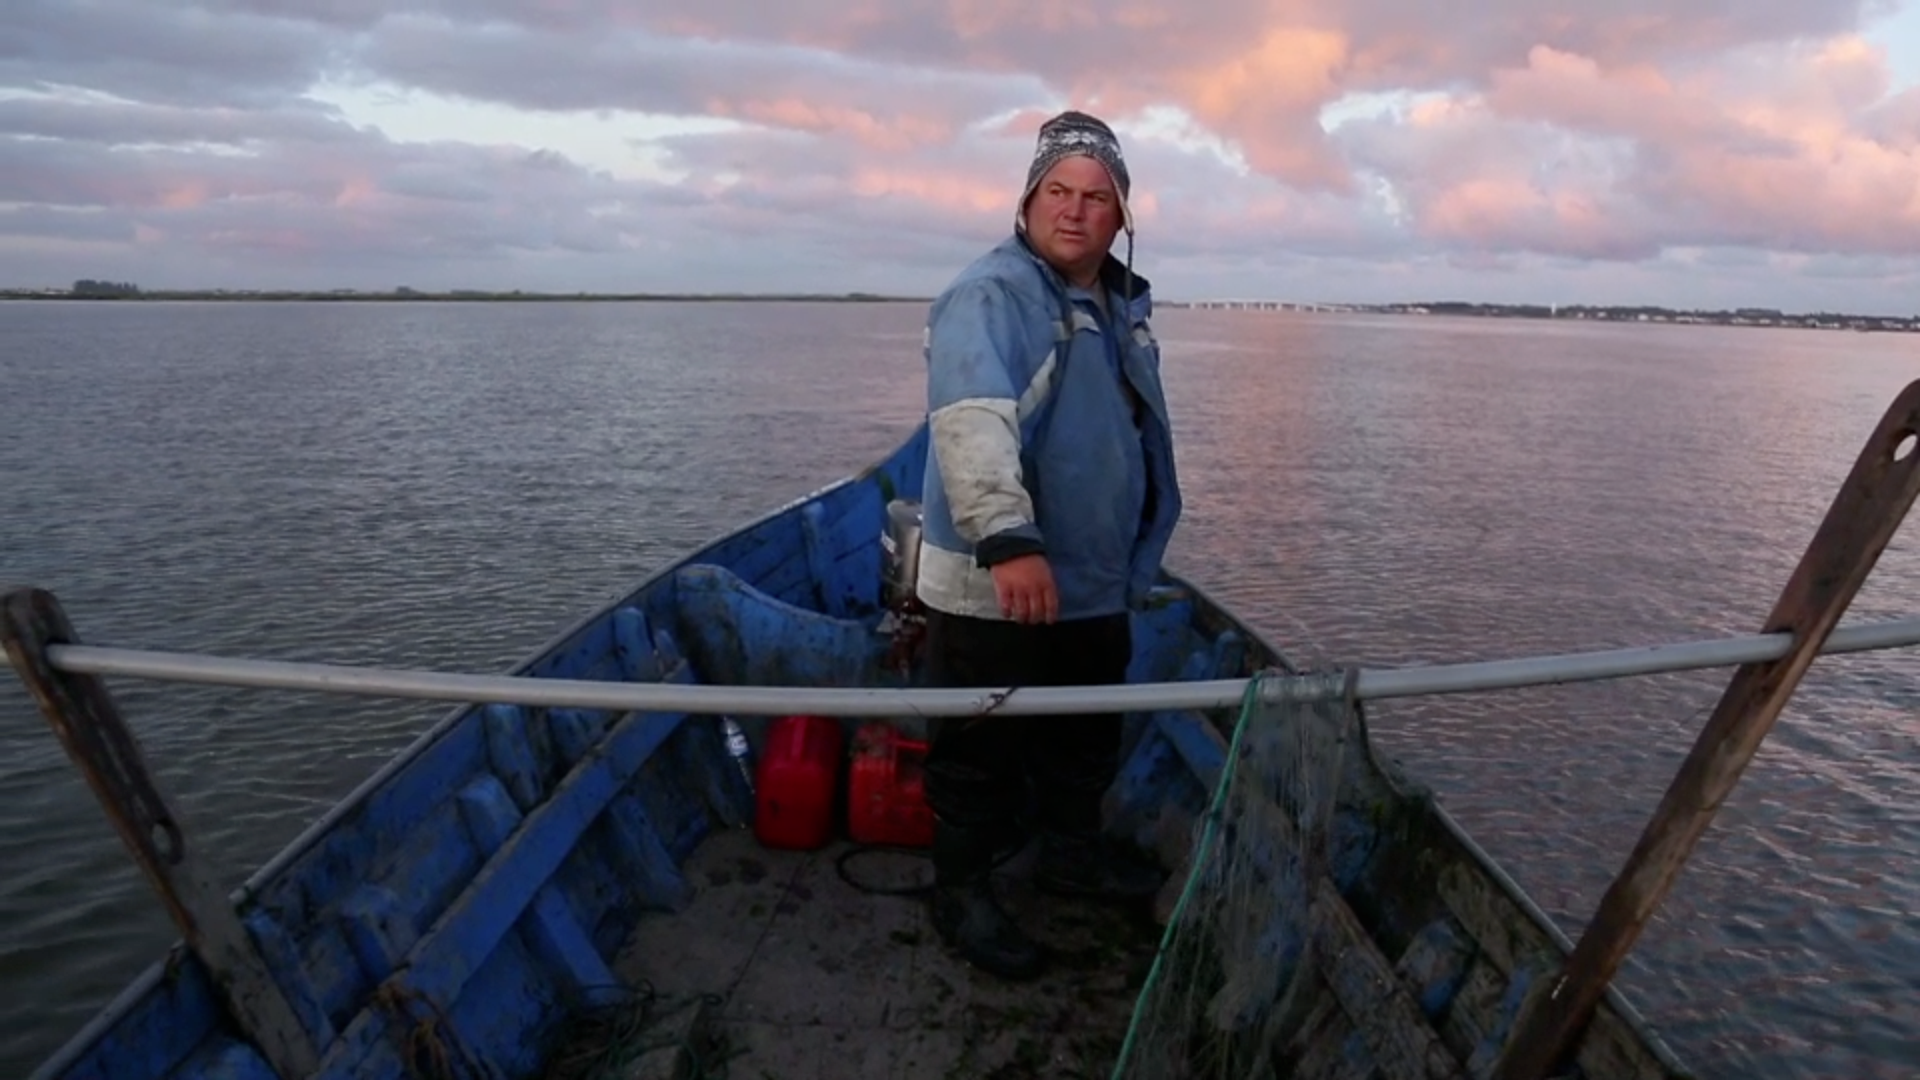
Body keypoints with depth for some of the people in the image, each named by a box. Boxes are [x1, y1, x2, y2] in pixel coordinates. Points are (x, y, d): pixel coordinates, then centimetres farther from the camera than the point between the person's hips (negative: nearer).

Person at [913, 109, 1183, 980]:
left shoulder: (1124, 304, 12)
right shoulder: (991, 296, -17)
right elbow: (973, 422, -35)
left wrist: (1136, 560, 25)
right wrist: (1009, 540, -48)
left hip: (1096, 586, 9)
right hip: (991, 590, -8)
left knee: (1089, 737, 23)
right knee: (982, 750, 6)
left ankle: (1072, 850, 44)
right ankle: (960, 891, 24)